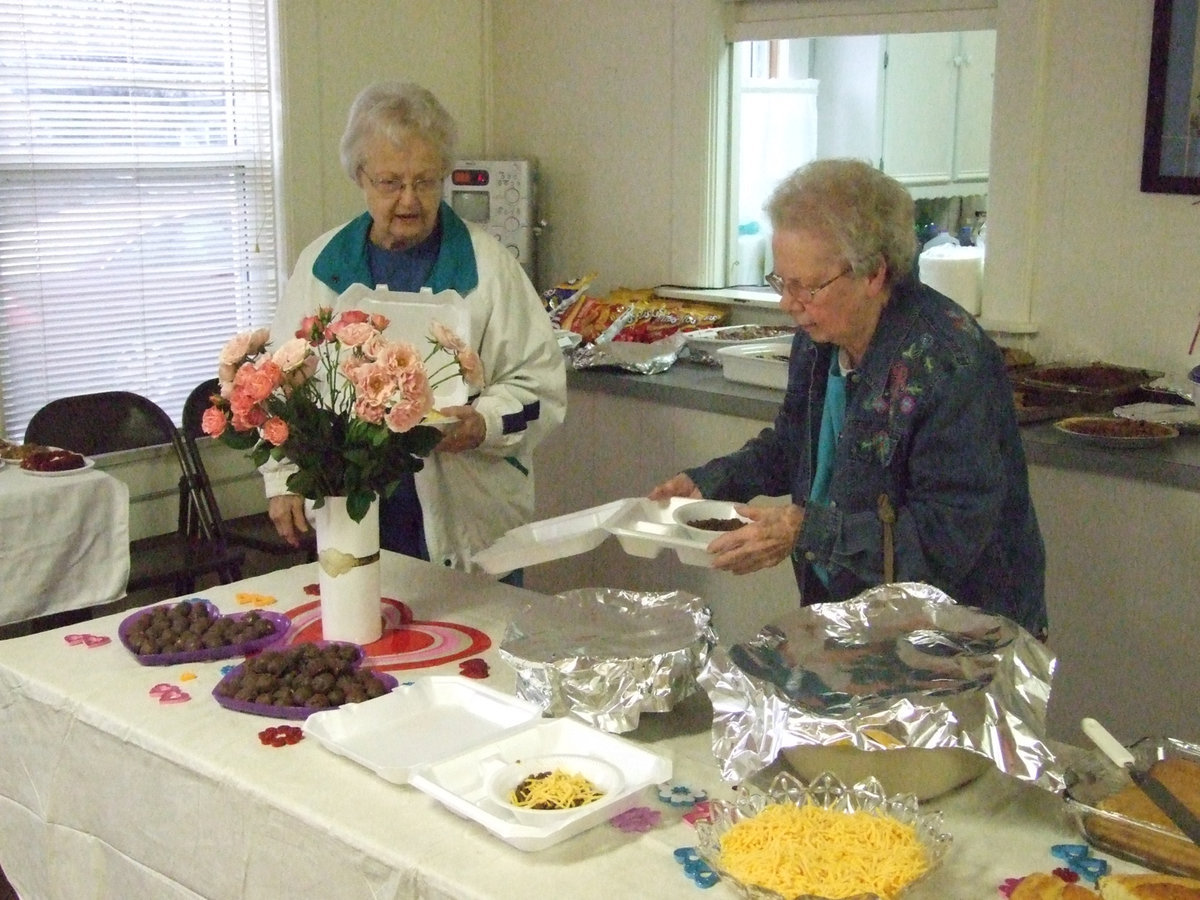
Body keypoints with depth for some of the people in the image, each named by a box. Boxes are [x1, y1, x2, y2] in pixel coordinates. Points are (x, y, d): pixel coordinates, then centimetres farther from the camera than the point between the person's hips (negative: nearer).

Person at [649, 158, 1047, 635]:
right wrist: (707, 482, 6)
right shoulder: (818, 337, 3)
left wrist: (806, 530, -27)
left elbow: (951, 536, -23)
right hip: (843, 612, 7)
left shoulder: (951, 361, -22)